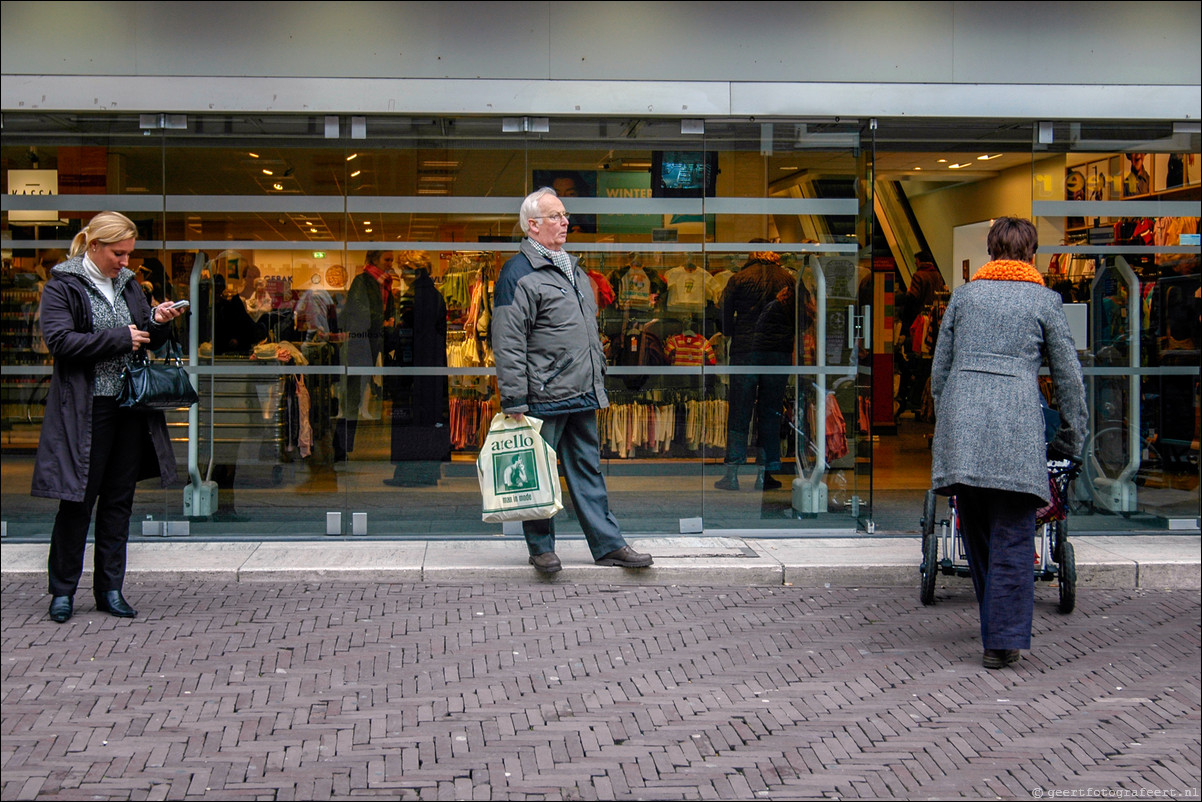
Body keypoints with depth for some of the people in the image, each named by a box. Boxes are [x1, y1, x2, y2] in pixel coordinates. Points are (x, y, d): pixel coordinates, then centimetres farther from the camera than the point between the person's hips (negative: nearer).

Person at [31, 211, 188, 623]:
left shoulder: (128, 284, 15)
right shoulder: (63, 286, -4)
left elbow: (146, 341, 21)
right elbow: (60, 340, -16)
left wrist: (158, 323, -2)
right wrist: (120, 338, -16)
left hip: (130, 406, 6)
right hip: (84, 411, -6)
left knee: (119, 500, 8)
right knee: (78, 499, -1)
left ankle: (110, 589, 16)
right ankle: (63, 591, 11)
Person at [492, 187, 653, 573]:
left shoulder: (572, 269, 17)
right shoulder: (518, 274, -10)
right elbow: (508, 345, -14)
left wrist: (597, 384, 22)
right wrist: (515, 403, -17)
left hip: (583, 396, 8)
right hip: (543, 397, -8)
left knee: (588, 471, 11)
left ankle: (608, 545, 15)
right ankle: (541, 547, 14)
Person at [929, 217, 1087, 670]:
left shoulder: (964, 295, 17)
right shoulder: (1044, 301, 10)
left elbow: (939, 371, 18)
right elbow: (1068, 377, 9)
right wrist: (1070, 441, 18)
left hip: (960, 421, 3)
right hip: (1016, 426, -3)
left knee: (977, 535, 13)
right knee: (1012, 538, -1)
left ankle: (996, 629, 20)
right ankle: (1003, 642, -4)